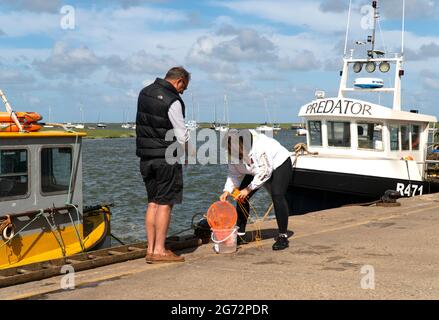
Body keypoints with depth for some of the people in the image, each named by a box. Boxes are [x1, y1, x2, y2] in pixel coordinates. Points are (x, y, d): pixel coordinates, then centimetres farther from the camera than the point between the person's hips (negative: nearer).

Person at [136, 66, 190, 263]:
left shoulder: (144, 93, 10)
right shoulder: (173, 101, -15)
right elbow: (182, 136, -12)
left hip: (145, 156, 8)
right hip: (166, 157, -7)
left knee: (152, 202, 11)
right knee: (165, 203, -3)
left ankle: (151, 249, 11)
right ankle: (159, 251, -2)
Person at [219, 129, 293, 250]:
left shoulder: (259, 146, -38)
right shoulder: (233, 152, -14)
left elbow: (265, 173, -33)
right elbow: (234, 173, -6)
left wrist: (248, 189, -31)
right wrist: (227, 191, -20)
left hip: (279, 164, -7)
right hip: (256, 171, 7)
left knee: (277, 196, -25)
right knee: (241, 198, -3)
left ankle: (283, 236, -16)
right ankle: (239, 235, 6)